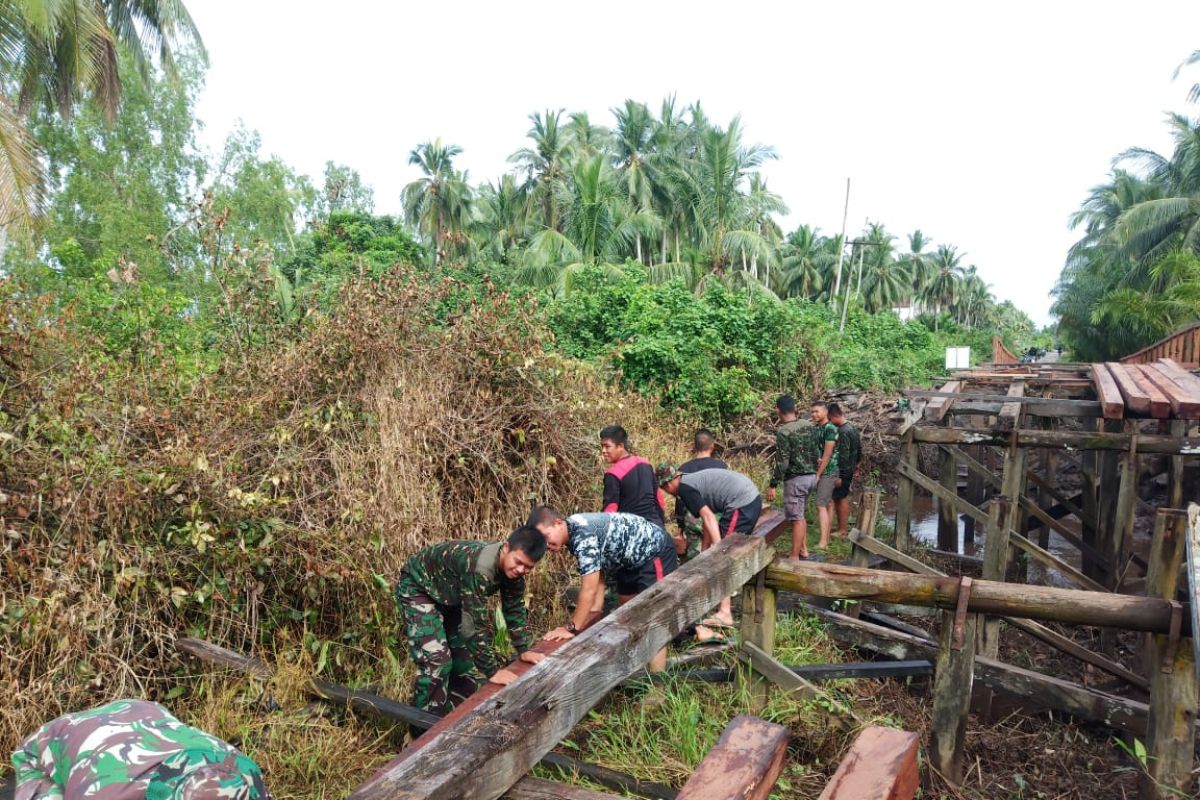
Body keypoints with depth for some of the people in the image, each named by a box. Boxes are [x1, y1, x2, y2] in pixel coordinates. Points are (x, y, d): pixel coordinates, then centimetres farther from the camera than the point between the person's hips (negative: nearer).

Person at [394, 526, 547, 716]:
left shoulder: (513, 570, -14)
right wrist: (492, 671, -30)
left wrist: (523, 650, -2)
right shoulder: (479, 569, -40)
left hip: (449, 596, 8)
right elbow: (476, 624, -37)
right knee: (437, 661, -19)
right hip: (418, 588, -8)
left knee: (466, 658, 7)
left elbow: (514, 610, 1)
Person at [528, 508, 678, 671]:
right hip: (631, 561, 11)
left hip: (655, 551, -10)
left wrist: (571, 628, -25)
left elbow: (589, 589, -31)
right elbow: (597, 573, 5)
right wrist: (597, 606, -2)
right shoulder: (572, 532, -3)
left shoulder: (583, 535, -32)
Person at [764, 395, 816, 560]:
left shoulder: (783, 432, -18)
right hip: (811, 476, 8)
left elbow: (782, 463, -19)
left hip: (796, 479, -8)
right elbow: (815, 450, 12)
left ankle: (794, 557, 4)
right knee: (801, 515, 21)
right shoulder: (808, 424, 3)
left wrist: (773, 486, -14)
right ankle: (803, 549, 29)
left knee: (796, 518, -2)